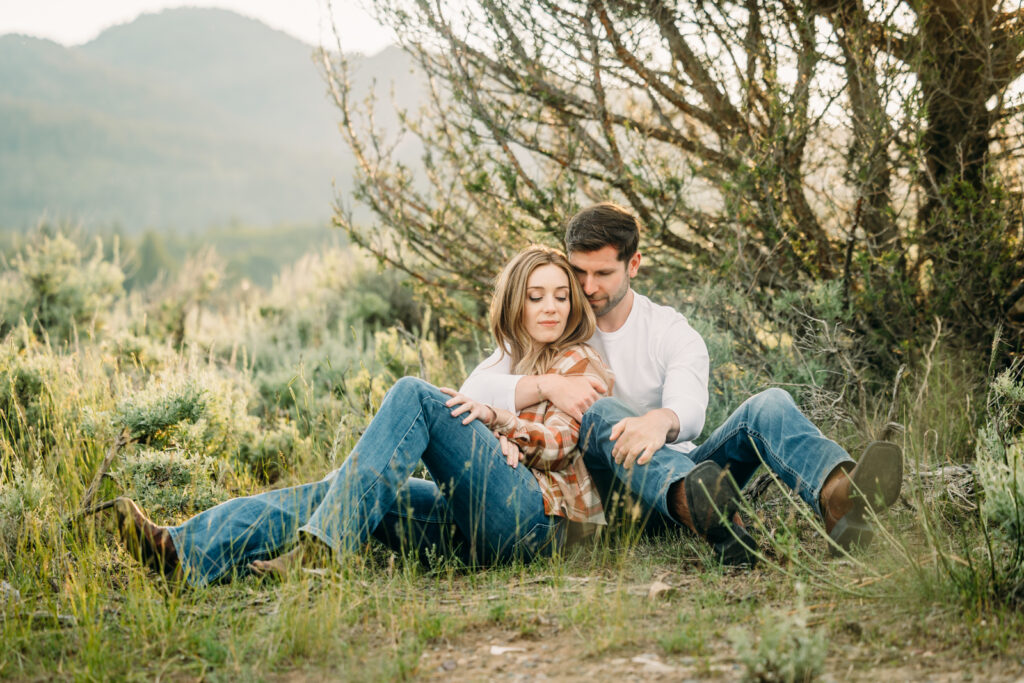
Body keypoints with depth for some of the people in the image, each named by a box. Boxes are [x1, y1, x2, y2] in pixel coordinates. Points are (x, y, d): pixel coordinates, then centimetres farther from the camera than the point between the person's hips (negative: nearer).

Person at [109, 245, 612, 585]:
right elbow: (471, 444, 17)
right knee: (336, 491, -17)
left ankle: (321, 547, -37)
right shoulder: (504, 367, 30)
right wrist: (500, 445, -6)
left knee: (413, 394, -23)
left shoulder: (578, 364, 13)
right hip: (480, 528, 6)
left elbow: (559, 444, -2)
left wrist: (495, 418, -15)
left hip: (533, 518, -6)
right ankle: (186, 551, -37)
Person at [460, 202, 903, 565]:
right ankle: (698, 507, -67)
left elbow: (690, 407, -17)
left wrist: (661, 420, -43)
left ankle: (836, 493, -59)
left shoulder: (672, 333, 5)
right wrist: (546, 385, -26)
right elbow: (473, 393, -7)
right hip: (606, 493, -1)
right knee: (601, 412, -33)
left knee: (770, 405, -22)